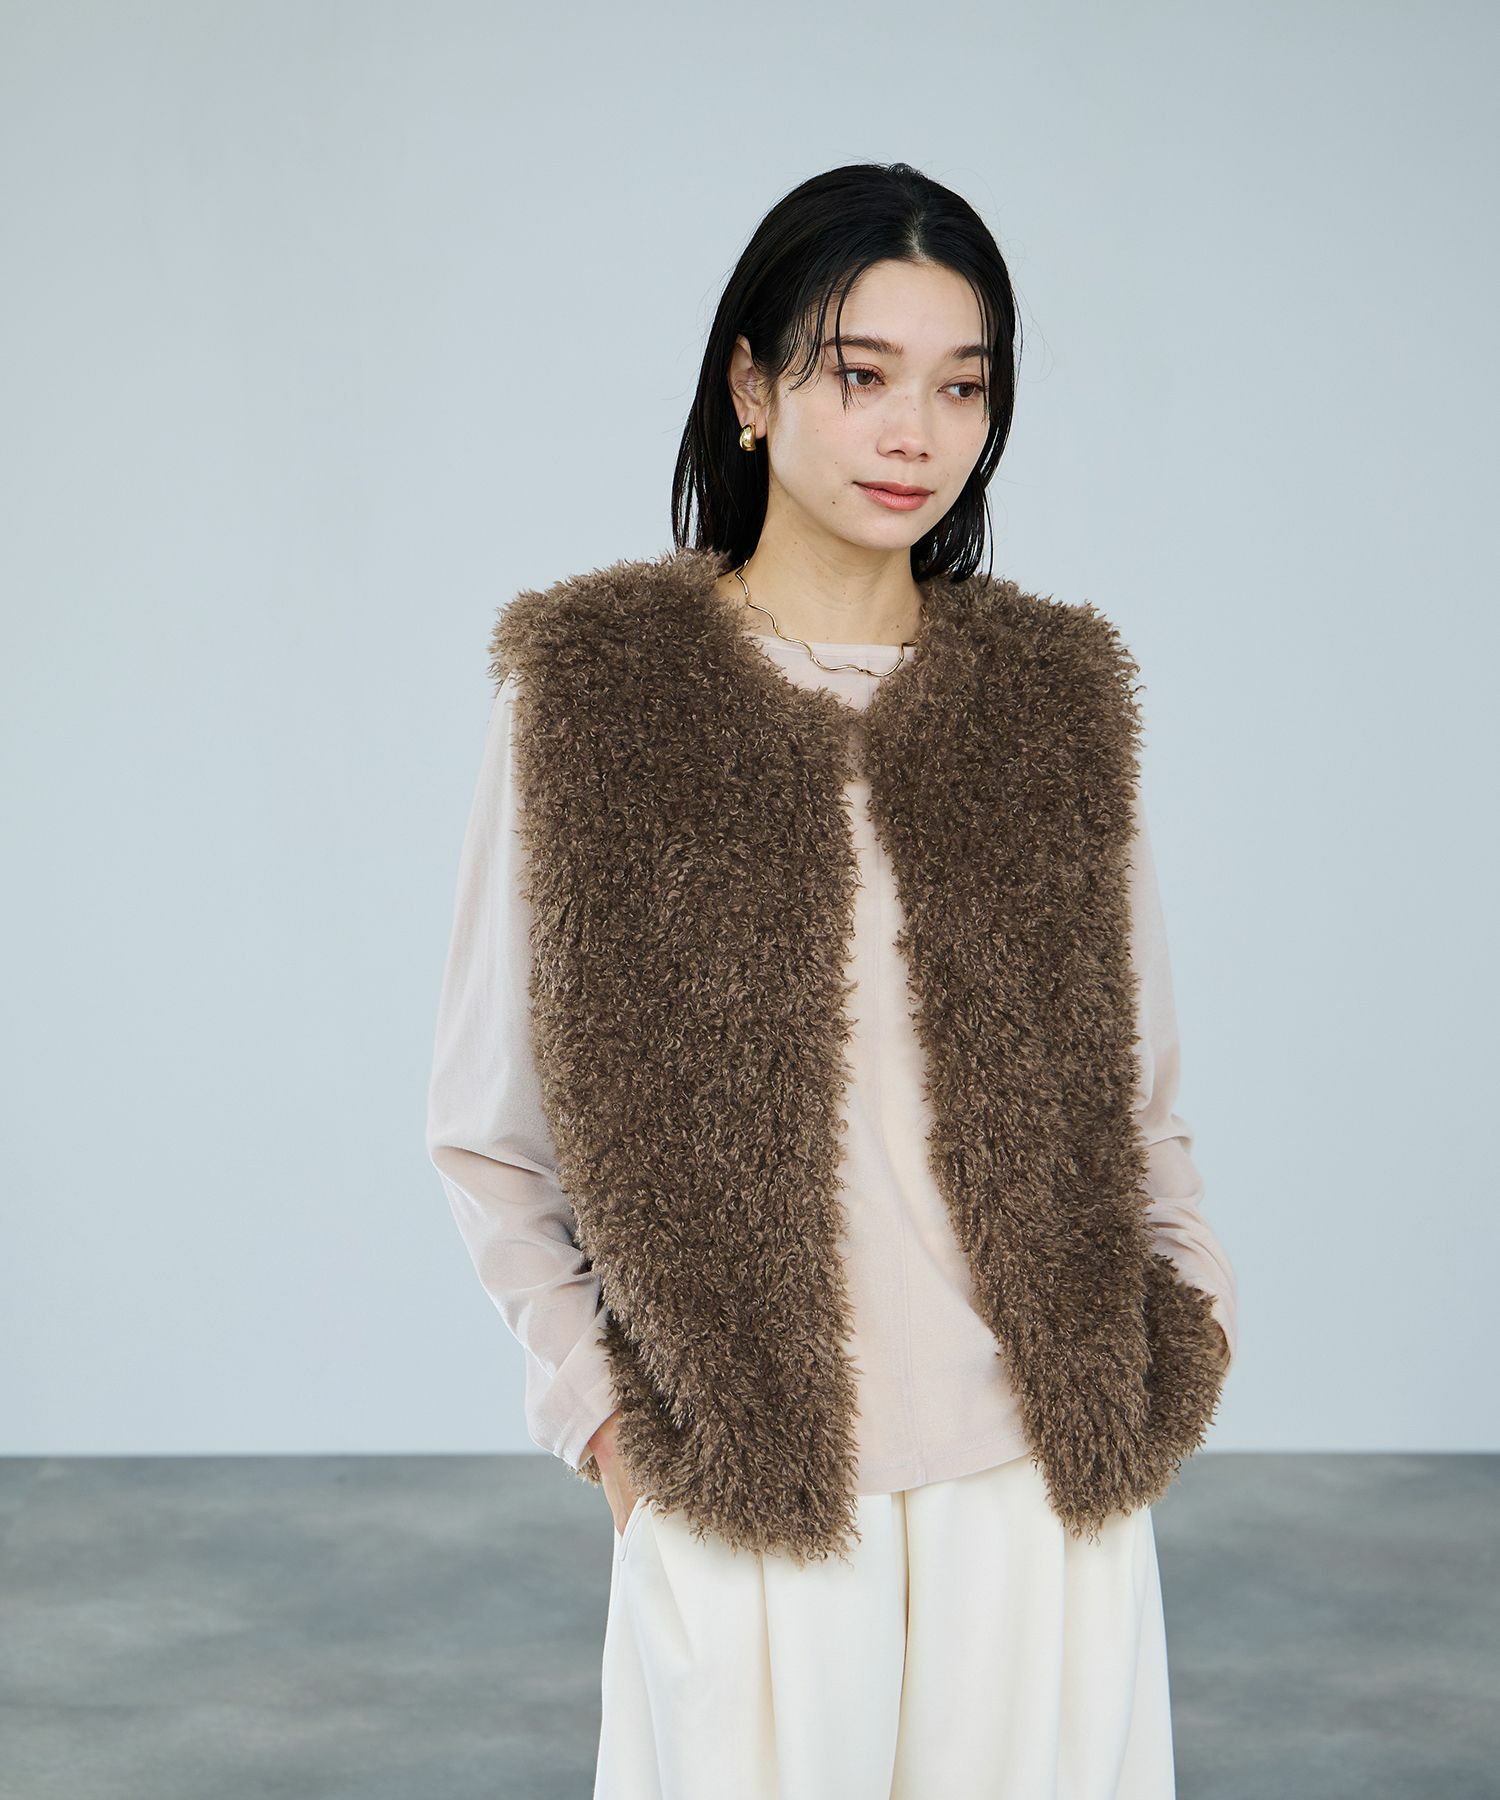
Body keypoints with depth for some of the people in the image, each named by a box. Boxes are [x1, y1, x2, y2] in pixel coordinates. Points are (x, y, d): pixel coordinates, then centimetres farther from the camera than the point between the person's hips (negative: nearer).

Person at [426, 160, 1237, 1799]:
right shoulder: (586, 694, -2)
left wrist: (1187, 1312, 2)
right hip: (745, 1479, -2)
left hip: (1049, 1471, 2)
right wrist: (591, 1397, -5)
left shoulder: (1057, 697, 6)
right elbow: (485, 1132, 2)